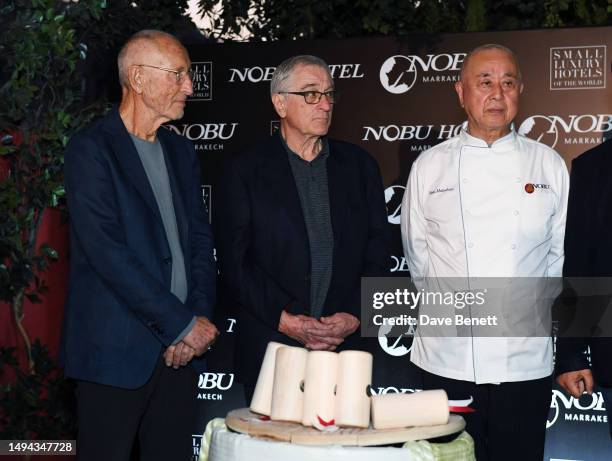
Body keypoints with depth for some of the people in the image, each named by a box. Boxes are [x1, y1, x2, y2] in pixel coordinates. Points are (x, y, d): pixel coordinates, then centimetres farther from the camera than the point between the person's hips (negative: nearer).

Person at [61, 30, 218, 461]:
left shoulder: (181, 151, 14)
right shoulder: (91, 149, -8)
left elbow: (200, 240, 13)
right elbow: (108, 252, -16)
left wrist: (200, 318, -3)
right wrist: (183, 324, -14)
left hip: (180, 349, 6)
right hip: (116, 350, -6)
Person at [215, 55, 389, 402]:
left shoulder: (360, 165, 10)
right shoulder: (245, 171, 1)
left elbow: (377, 255, 8)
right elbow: (235, 261, -4)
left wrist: (354, 316, -6)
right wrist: (286, 320, -12)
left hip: (346, 346, 2)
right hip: (270, 348, -2)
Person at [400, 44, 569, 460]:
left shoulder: (548, 165, 4)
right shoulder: (429, 166, 2)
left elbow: (562, 251, 10)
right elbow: (417, 252, 8)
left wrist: (533, 301, 3)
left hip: (525, 359, 1)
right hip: (448, 359, 0)